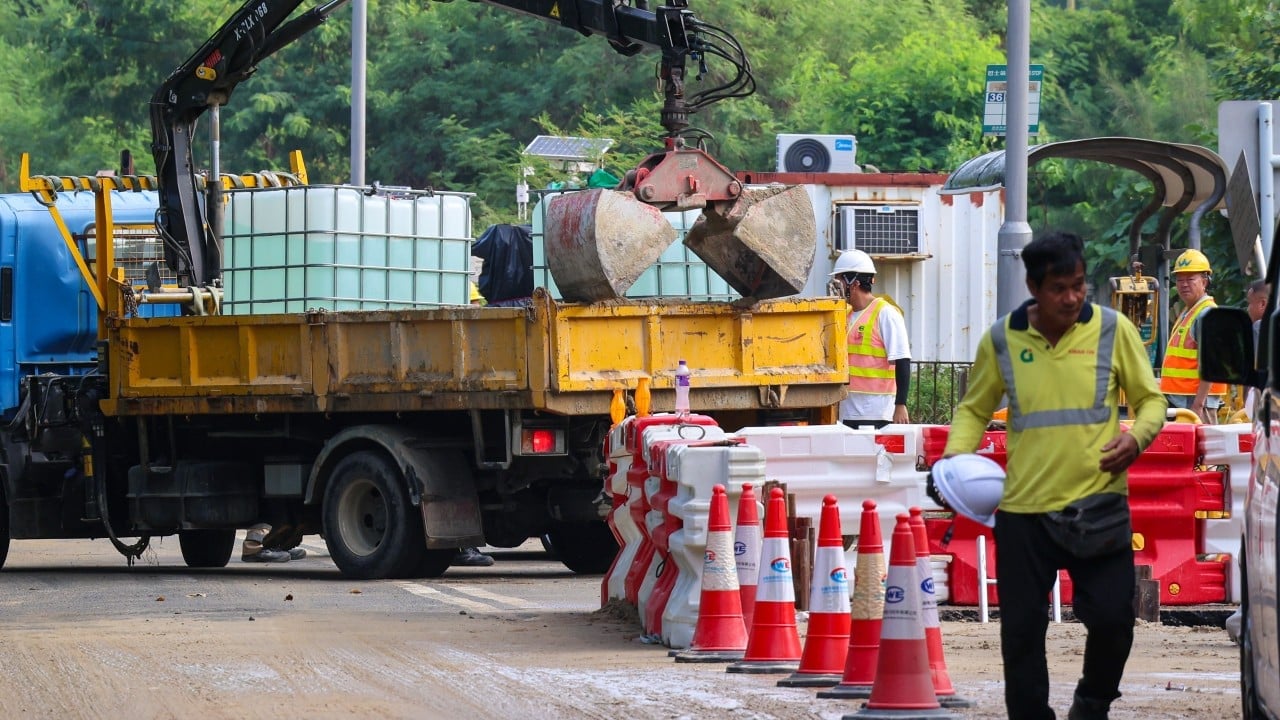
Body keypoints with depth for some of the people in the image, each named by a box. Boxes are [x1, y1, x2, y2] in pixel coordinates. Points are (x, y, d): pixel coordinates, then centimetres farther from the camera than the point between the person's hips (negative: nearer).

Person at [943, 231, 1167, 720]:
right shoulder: (1001, 339, 1)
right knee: (1022, 629, 4)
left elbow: (1150, 400, 5)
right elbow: (975, 408, 13)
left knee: (1112, 617, -3)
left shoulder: (1113, 330, -2)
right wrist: (957, 452, -5)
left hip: (1098, 502, -1)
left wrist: (1137, 438, -15)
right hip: (1024, 509, 1)